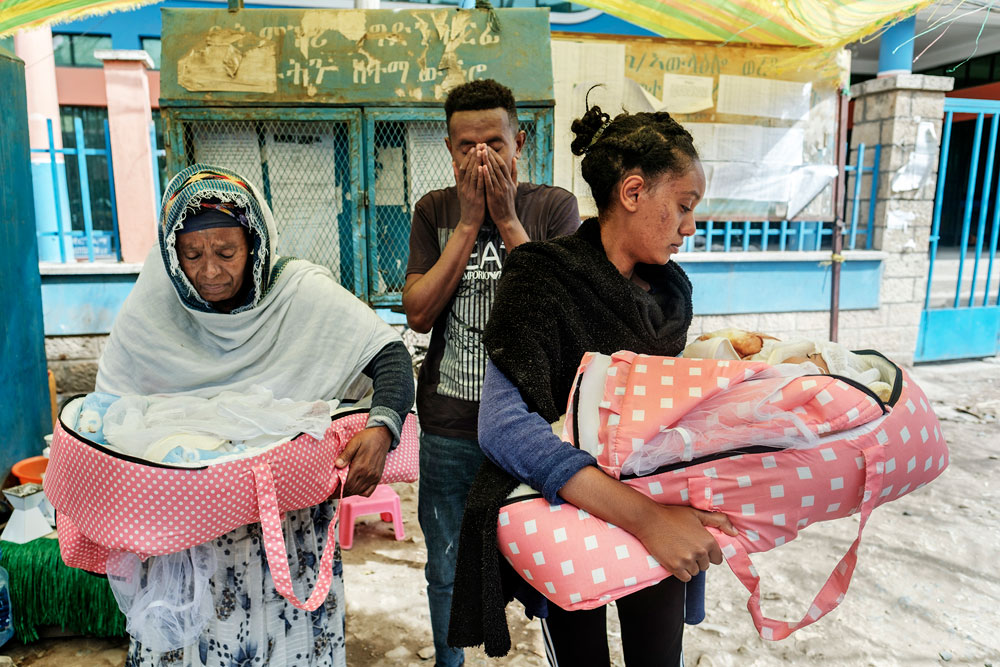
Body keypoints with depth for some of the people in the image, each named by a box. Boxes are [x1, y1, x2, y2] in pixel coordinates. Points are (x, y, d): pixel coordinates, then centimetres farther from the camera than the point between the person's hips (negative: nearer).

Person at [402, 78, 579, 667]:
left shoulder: (554, 206, -2)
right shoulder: (435, 211, 4)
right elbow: (418, 314, -6)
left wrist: (507, 220, -14)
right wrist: (468, 224, -11)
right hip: (449, 427, 2)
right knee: (447, 570, 19)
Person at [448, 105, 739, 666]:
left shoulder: (671, 289, 2)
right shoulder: (544, 280, -20)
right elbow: (503, 424, -34)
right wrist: (643, 515, -40)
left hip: (659, 509, 6)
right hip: (569, 514, -5)